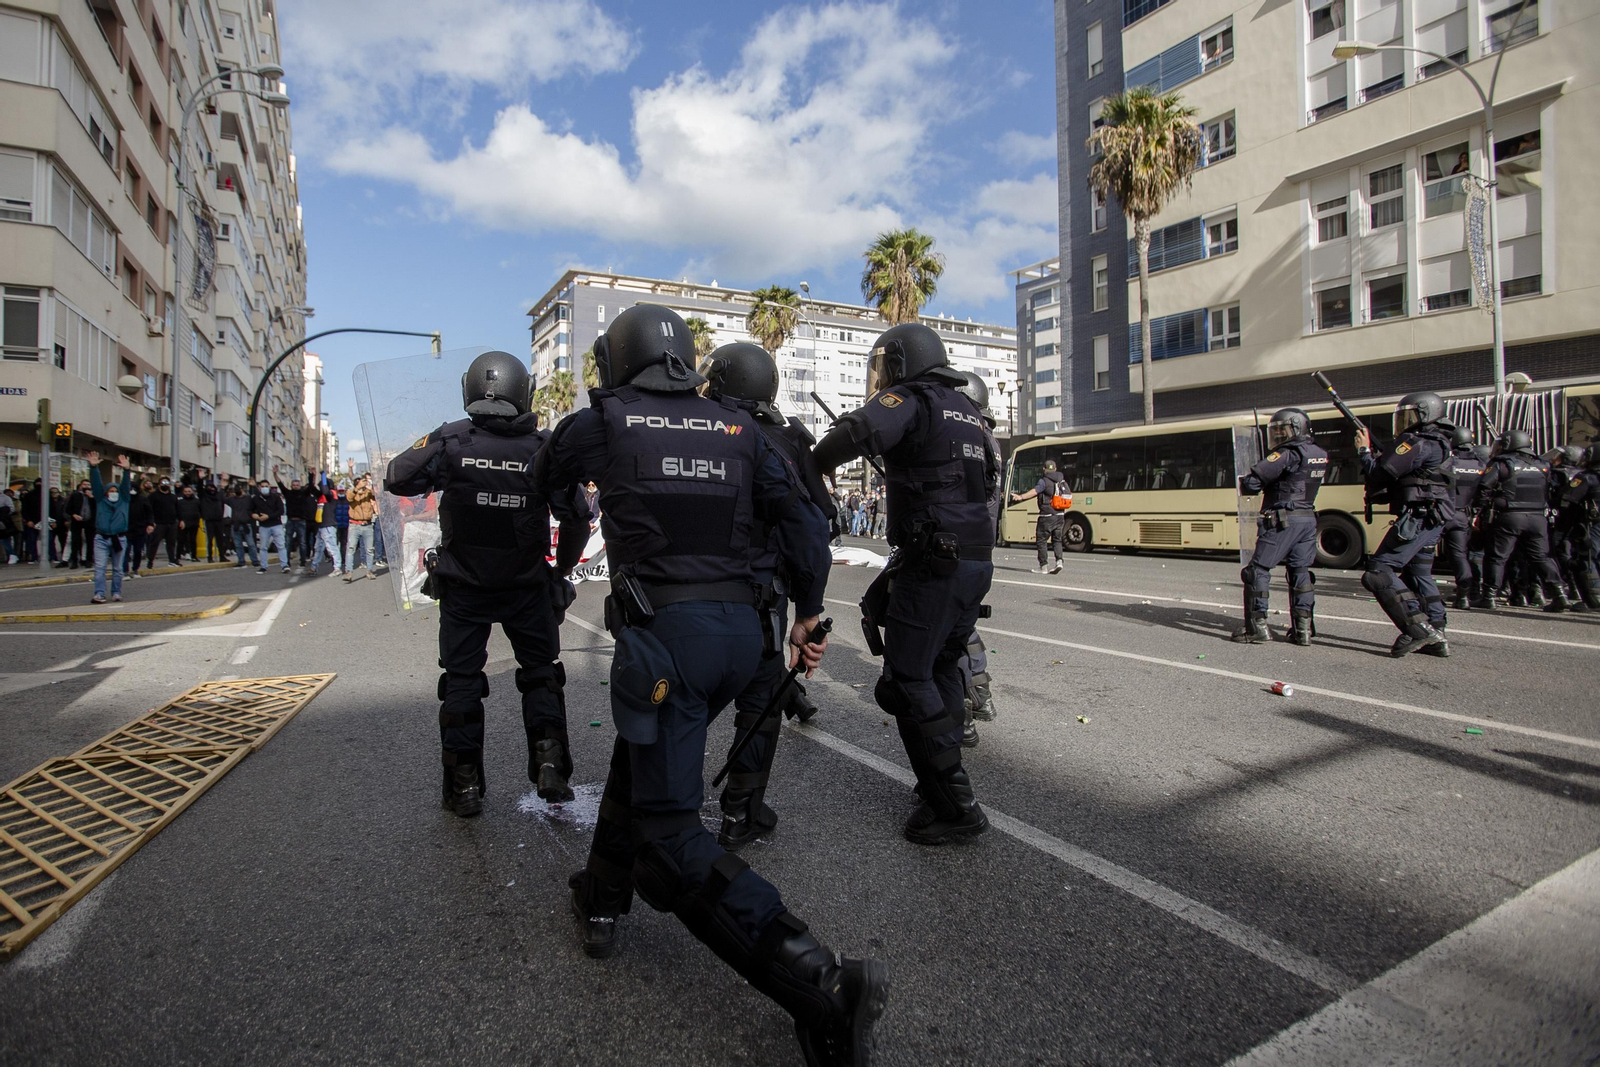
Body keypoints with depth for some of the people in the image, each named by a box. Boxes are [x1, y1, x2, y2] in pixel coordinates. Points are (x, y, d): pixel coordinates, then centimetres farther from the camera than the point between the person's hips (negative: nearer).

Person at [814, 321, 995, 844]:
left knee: (907, 681, -4)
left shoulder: (911, 402, -9)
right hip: (977, 560, 10)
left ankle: (955, 806, 0)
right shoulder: (966, 410, 19)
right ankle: (944, 777, 29)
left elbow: (856, 432, -29)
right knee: (942, 668, 20)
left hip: (934, 563, -9)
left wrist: (810, 467, -12)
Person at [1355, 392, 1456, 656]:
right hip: (1432, 520, 11)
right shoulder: (1437, 444, 20)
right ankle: (1435, 637, 18)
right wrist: (1377, 455, 10)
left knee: (1379, 572, -12)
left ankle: (1418, 628, -17)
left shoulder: (1417, 443, -13)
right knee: (1419, 575, 17)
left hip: (1416, 518, -11)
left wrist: (1364, 450, -1)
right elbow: (1397, 476, 19)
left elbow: (1380, 474, -15)